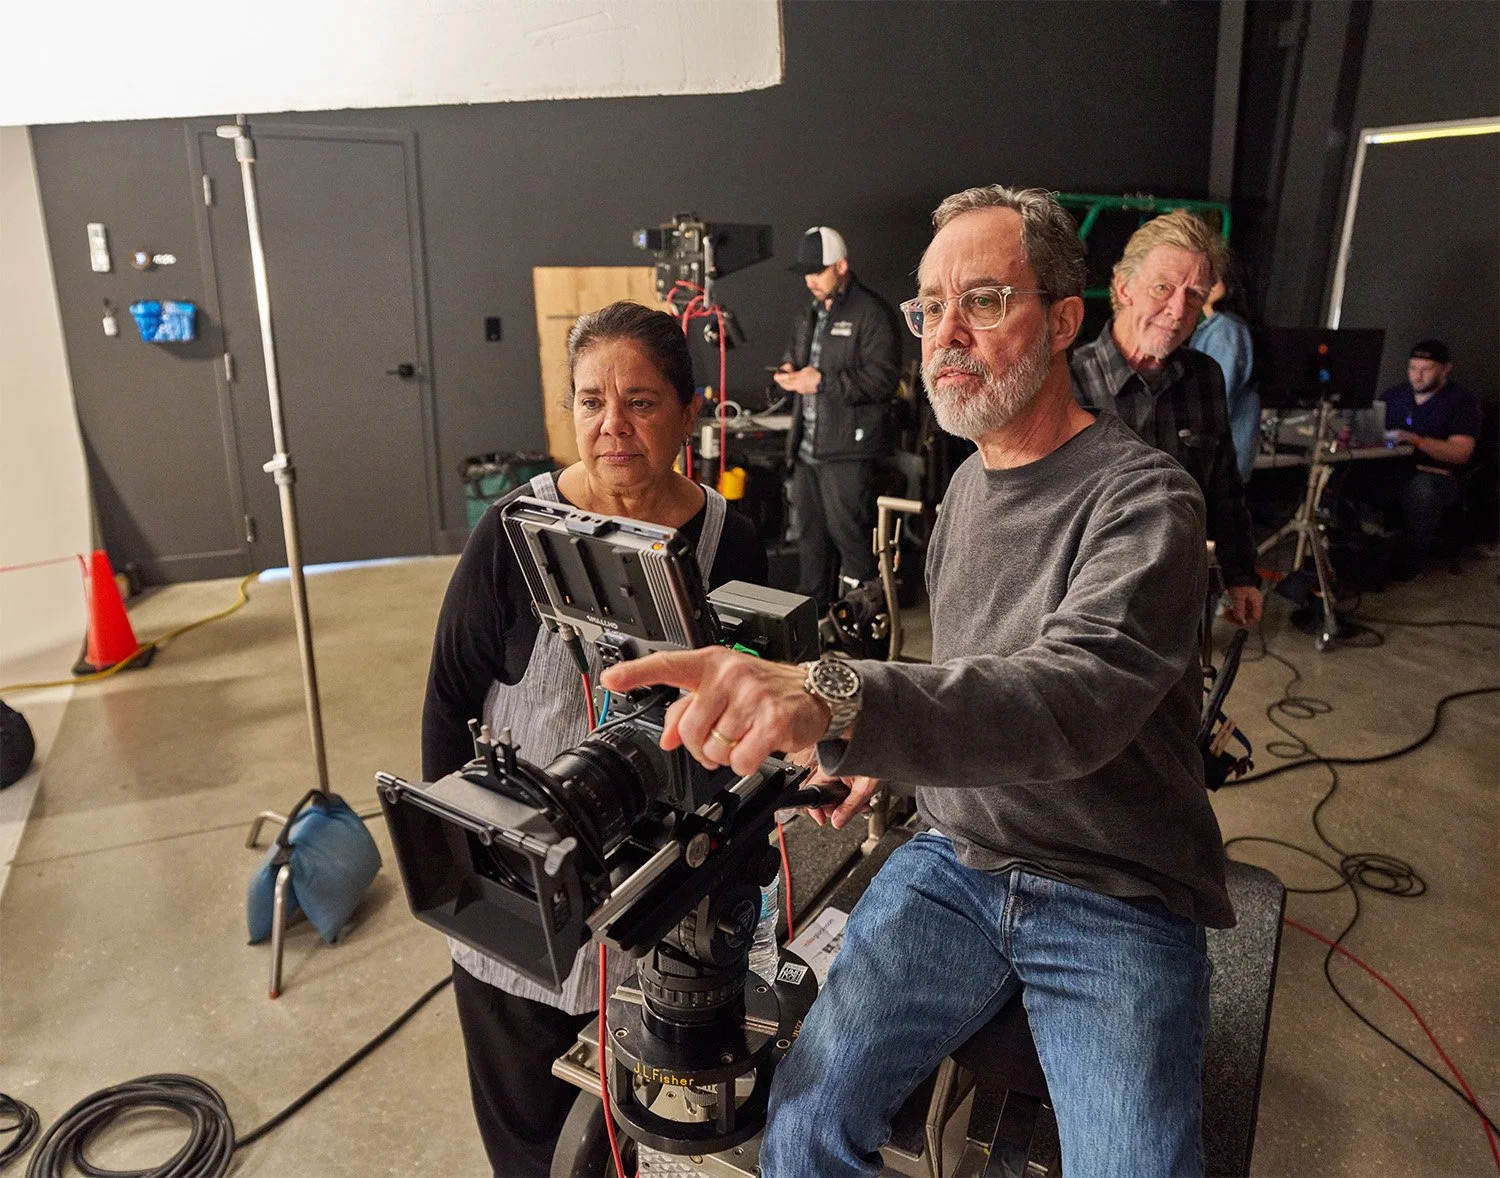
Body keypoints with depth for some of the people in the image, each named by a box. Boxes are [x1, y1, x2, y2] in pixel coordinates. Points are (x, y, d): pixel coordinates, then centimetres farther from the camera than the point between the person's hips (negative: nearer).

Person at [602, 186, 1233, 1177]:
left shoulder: (1143, 497, -15)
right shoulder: (968, 483, 8)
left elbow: (1074, 697, -34)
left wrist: (834, 699, -49)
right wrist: (892, 749, 4)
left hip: (1119, 899, -4)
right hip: (957, 859, 5)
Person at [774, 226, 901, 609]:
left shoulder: (871, 314, -9)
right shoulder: (809, 315, 17)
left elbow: (882, 379, -17)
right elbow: (793, 356, 29)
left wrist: (822, 381, -20)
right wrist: (787, 372, 4)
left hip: (847, 450, -8)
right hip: (807, 446, 8)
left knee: (850, 537, -3)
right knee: (810, 536, 15)